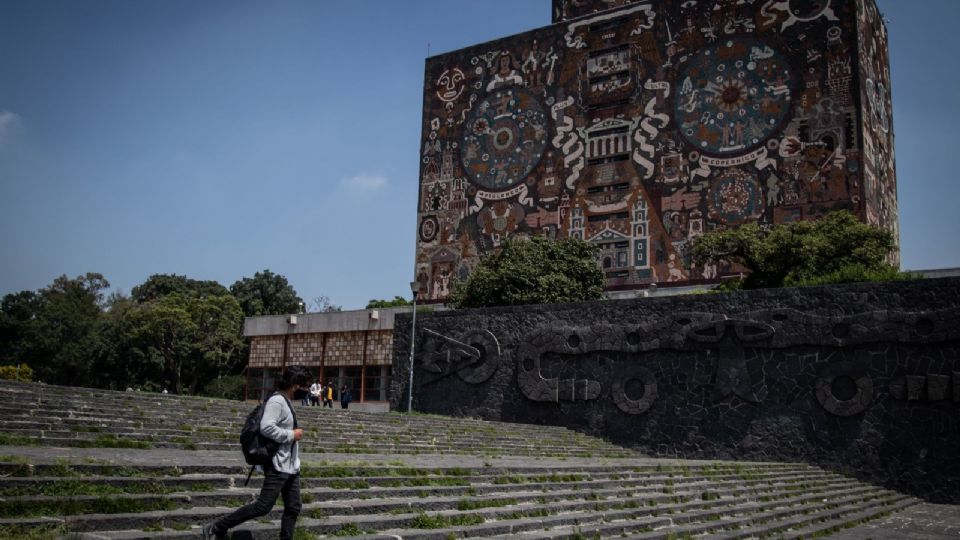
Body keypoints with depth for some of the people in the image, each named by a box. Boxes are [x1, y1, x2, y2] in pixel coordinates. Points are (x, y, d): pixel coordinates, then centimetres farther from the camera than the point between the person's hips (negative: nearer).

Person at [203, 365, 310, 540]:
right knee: (263, 507, -8)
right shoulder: (277, 401, -16)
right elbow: (266, 427, -29)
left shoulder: (286, 402, 14)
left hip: (291, 466, 10)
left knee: (293, 509, 8)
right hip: (278, 465, -10)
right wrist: (292, 435, -19)